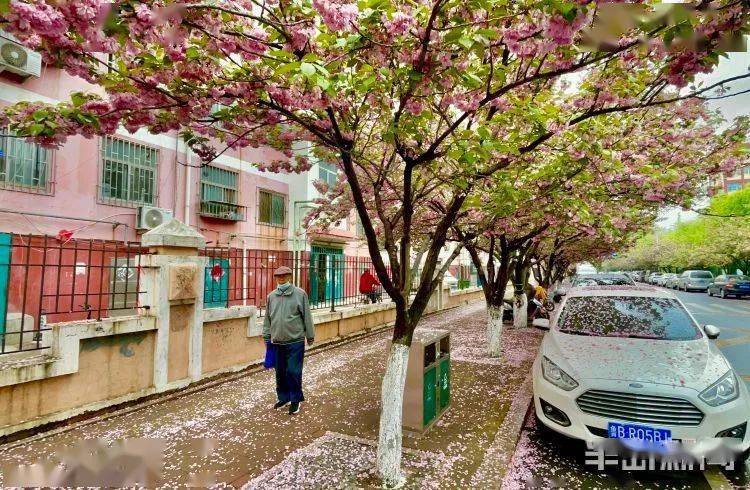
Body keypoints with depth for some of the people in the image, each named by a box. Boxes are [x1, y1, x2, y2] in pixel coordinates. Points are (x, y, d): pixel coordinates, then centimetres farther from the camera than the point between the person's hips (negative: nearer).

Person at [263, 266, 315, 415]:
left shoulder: (300, 294, -6)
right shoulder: (271, 296, 6)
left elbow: (307, 317, -3)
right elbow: (267, 318, 13)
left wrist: (310, 336, 0)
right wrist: (267, 336, 13)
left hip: (295, 341, -4)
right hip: (277, 342, 4)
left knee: (293, 372, 0)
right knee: (280, 372, 14)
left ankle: (295, 399, 18)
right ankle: (283, 397, 33)